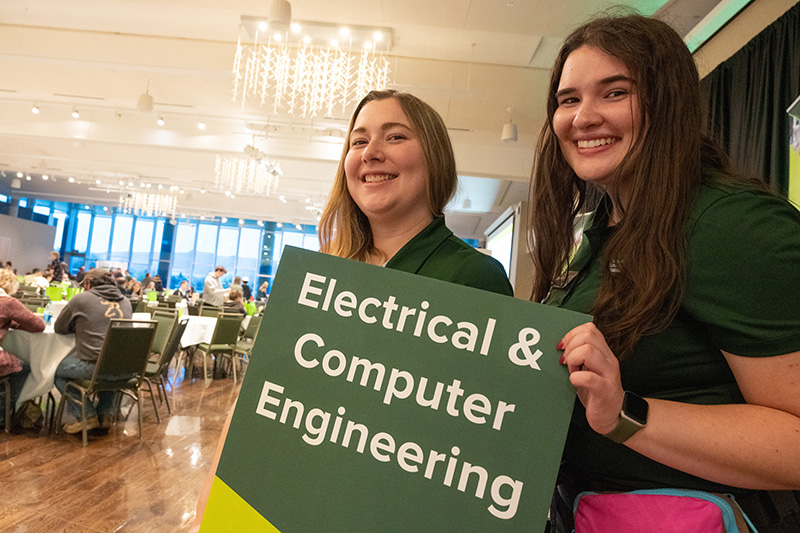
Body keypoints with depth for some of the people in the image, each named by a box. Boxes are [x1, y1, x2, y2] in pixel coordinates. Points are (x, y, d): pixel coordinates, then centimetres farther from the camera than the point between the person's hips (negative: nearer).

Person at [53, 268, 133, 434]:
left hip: (94, 367, -5)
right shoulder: (125, 302, 15)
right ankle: (107, 414, 26)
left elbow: (58, 328, 14)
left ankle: (88, 415, 12)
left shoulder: (81, 299, 2)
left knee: (56, 371, 20)